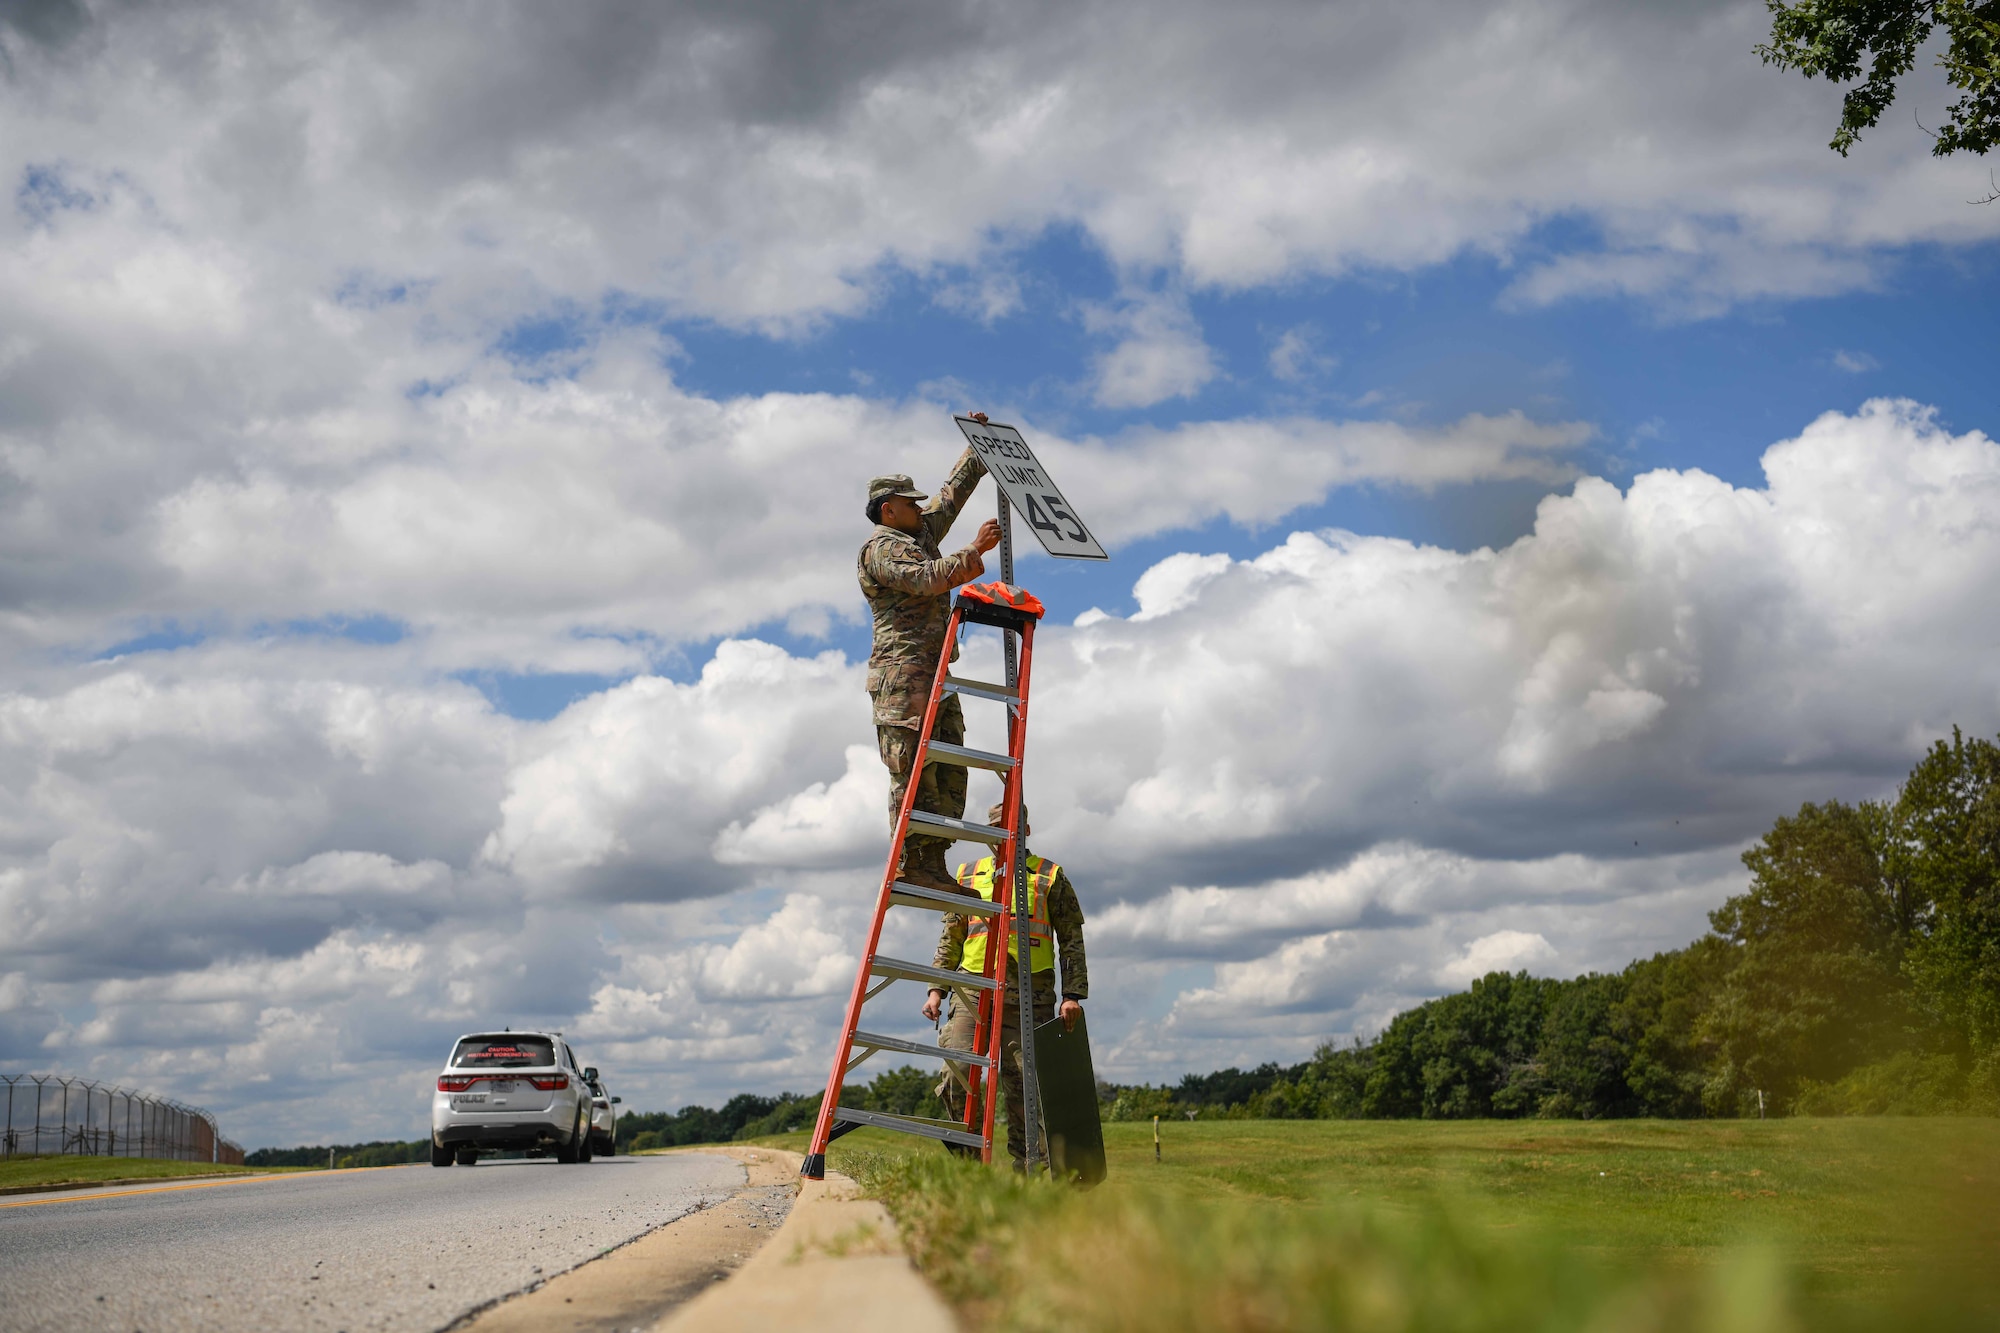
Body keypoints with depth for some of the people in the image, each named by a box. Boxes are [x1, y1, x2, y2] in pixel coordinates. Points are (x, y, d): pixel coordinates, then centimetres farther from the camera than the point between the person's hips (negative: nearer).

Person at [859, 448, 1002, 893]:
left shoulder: (923, 532, 25)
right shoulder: (881, 548, -4)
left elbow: (954, 491, 36)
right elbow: (927, 579, -20)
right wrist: (974, 550, -16)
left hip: (935, 673, 9)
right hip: (903, 671, -9)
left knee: (949, 768, 0)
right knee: (913, 767, -14)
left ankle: (933, 861, -5)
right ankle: (911, 861, -17)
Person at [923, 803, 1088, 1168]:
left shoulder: (1049, 877, 10)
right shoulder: (967, 876, 18)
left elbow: (1072, 941, 8)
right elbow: (950, 939, 20)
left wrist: (1073, 994, -2)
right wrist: (936, 989, 9)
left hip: (1029, 999, -2)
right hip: (972, 991, 2)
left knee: (1025, 1088, -2)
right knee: (956, 1070, -15)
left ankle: (1027, 1172, 6)